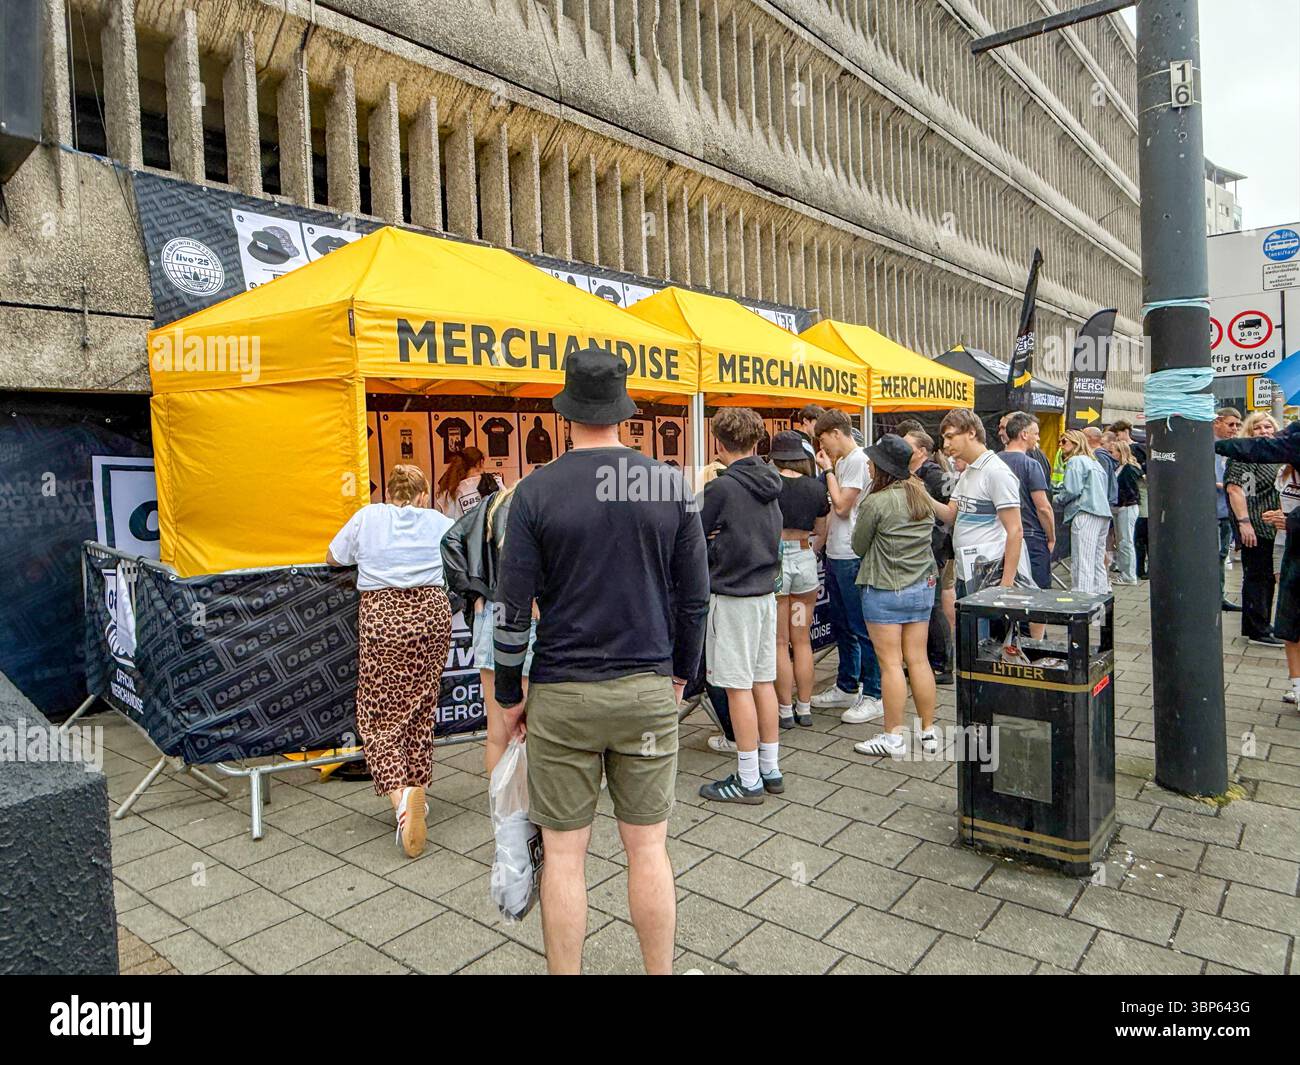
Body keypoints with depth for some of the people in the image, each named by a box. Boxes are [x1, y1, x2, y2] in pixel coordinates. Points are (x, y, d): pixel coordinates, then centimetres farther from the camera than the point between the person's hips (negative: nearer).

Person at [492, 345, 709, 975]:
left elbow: (513, 607, -7)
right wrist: (681, 672, 17)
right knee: (647, 847, 13)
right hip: (649, 688, 2)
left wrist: (509, 695, 5)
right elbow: (694, 596, 3)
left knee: (564, 853, 11)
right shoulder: (670, 485, -2)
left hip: (562, 695, -2)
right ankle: (660, 969, 27)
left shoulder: (536, 490, -8)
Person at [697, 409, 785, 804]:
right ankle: (770, 769, 24)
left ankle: (748, 779, 10)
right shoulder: (770, 484, 7)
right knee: (764, 681, 14)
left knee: (738, 687, 1)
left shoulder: (721, 487, -16)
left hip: (732, 597, -7)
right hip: (766, 592, 8)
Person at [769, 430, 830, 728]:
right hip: (806, 560, 3)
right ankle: (804, 709, 19)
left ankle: (785, 710, 12)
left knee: (779, 642, 6)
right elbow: (821, 534, 13)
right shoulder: (817, 487, 3)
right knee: (802, 641, 13)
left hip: (773, 560, -3)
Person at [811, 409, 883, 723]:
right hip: (835, 555, 10)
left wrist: (828, 471, -9)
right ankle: (846, 687, 29)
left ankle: (873, 695, 6)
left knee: (861, 628, -3)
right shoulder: (840, 462, 15)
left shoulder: (858, 461, -13)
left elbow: (842, 506, -17)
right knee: (841, 626, 17)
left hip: (852, 558, -10)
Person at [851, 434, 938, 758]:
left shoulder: (875, 503, -15)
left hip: (884, 589, -6)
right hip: (922, 586, 6)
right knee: (918, 660, 11)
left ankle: (893, 737, 7)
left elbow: (859, 546, -4)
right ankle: (928, 732, 17)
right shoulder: (921, 495, 5)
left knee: (891, 663, 0)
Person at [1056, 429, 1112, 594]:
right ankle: (1101, 592, 16)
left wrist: (1057, 498, 4)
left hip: (1086, 514, -9)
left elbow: (1072, 490, -14)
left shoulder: (1075, 461, -4)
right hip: (1103, 514, 9)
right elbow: (1102, 490, 22)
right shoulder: (1095, 462, 22)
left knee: (1082, 562, -11)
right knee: (1098, 560, 13)